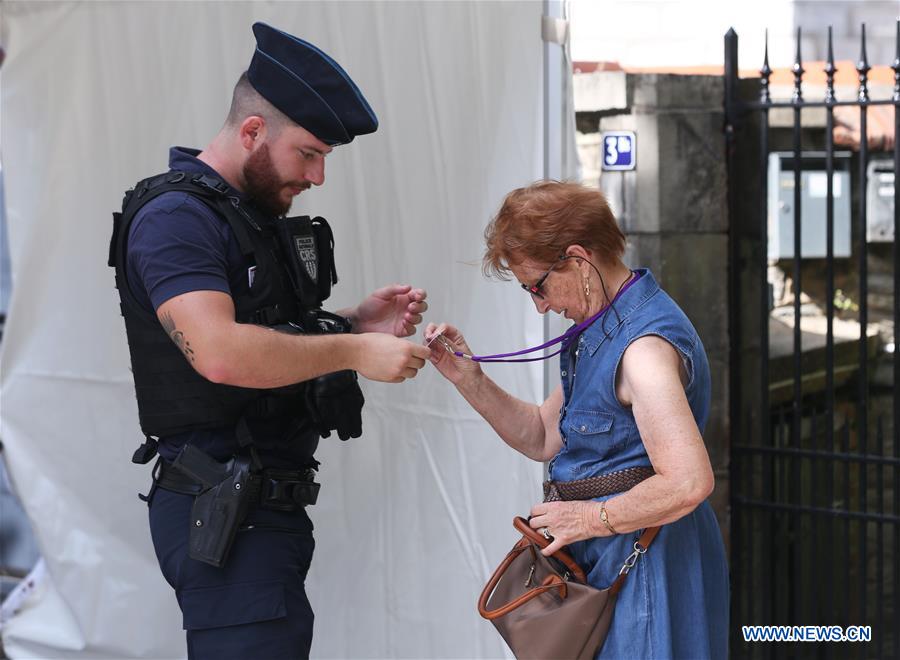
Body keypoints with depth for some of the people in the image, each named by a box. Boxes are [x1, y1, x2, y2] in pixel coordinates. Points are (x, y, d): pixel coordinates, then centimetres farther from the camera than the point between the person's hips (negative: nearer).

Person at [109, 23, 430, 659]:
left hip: (266, 504, 10)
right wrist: (355, 350, -20)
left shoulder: (254, 214, 17)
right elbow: (220, 353, -28)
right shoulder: (174, 216, -14)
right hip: (222, 512, -10)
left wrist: (357, 321, 4)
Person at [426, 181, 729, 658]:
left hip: (645, 566, -10)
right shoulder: (602, 332, 11)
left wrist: (590, 518, -17)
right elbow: (543, 438, 16)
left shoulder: (643, 346, -21)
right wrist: (468, 378, 4)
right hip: (600, 563, 10)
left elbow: (687, 483, -29)